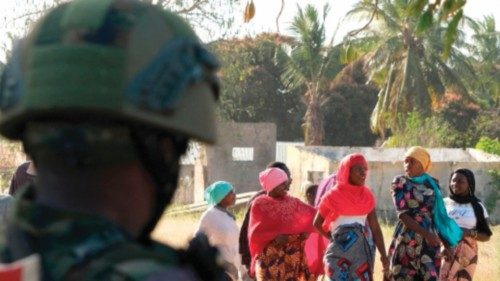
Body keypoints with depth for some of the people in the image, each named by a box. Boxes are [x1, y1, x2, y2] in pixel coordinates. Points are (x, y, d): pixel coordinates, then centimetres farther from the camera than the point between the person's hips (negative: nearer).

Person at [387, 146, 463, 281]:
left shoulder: (432, 184, 10)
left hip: (429, 243, 2)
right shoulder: (400, 183, 1)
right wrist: (425, 234, -20)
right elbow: (402, 214, -10)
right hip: (406, 242, -2)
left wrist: (446, 244, 9)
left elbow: (438, 216, 14)